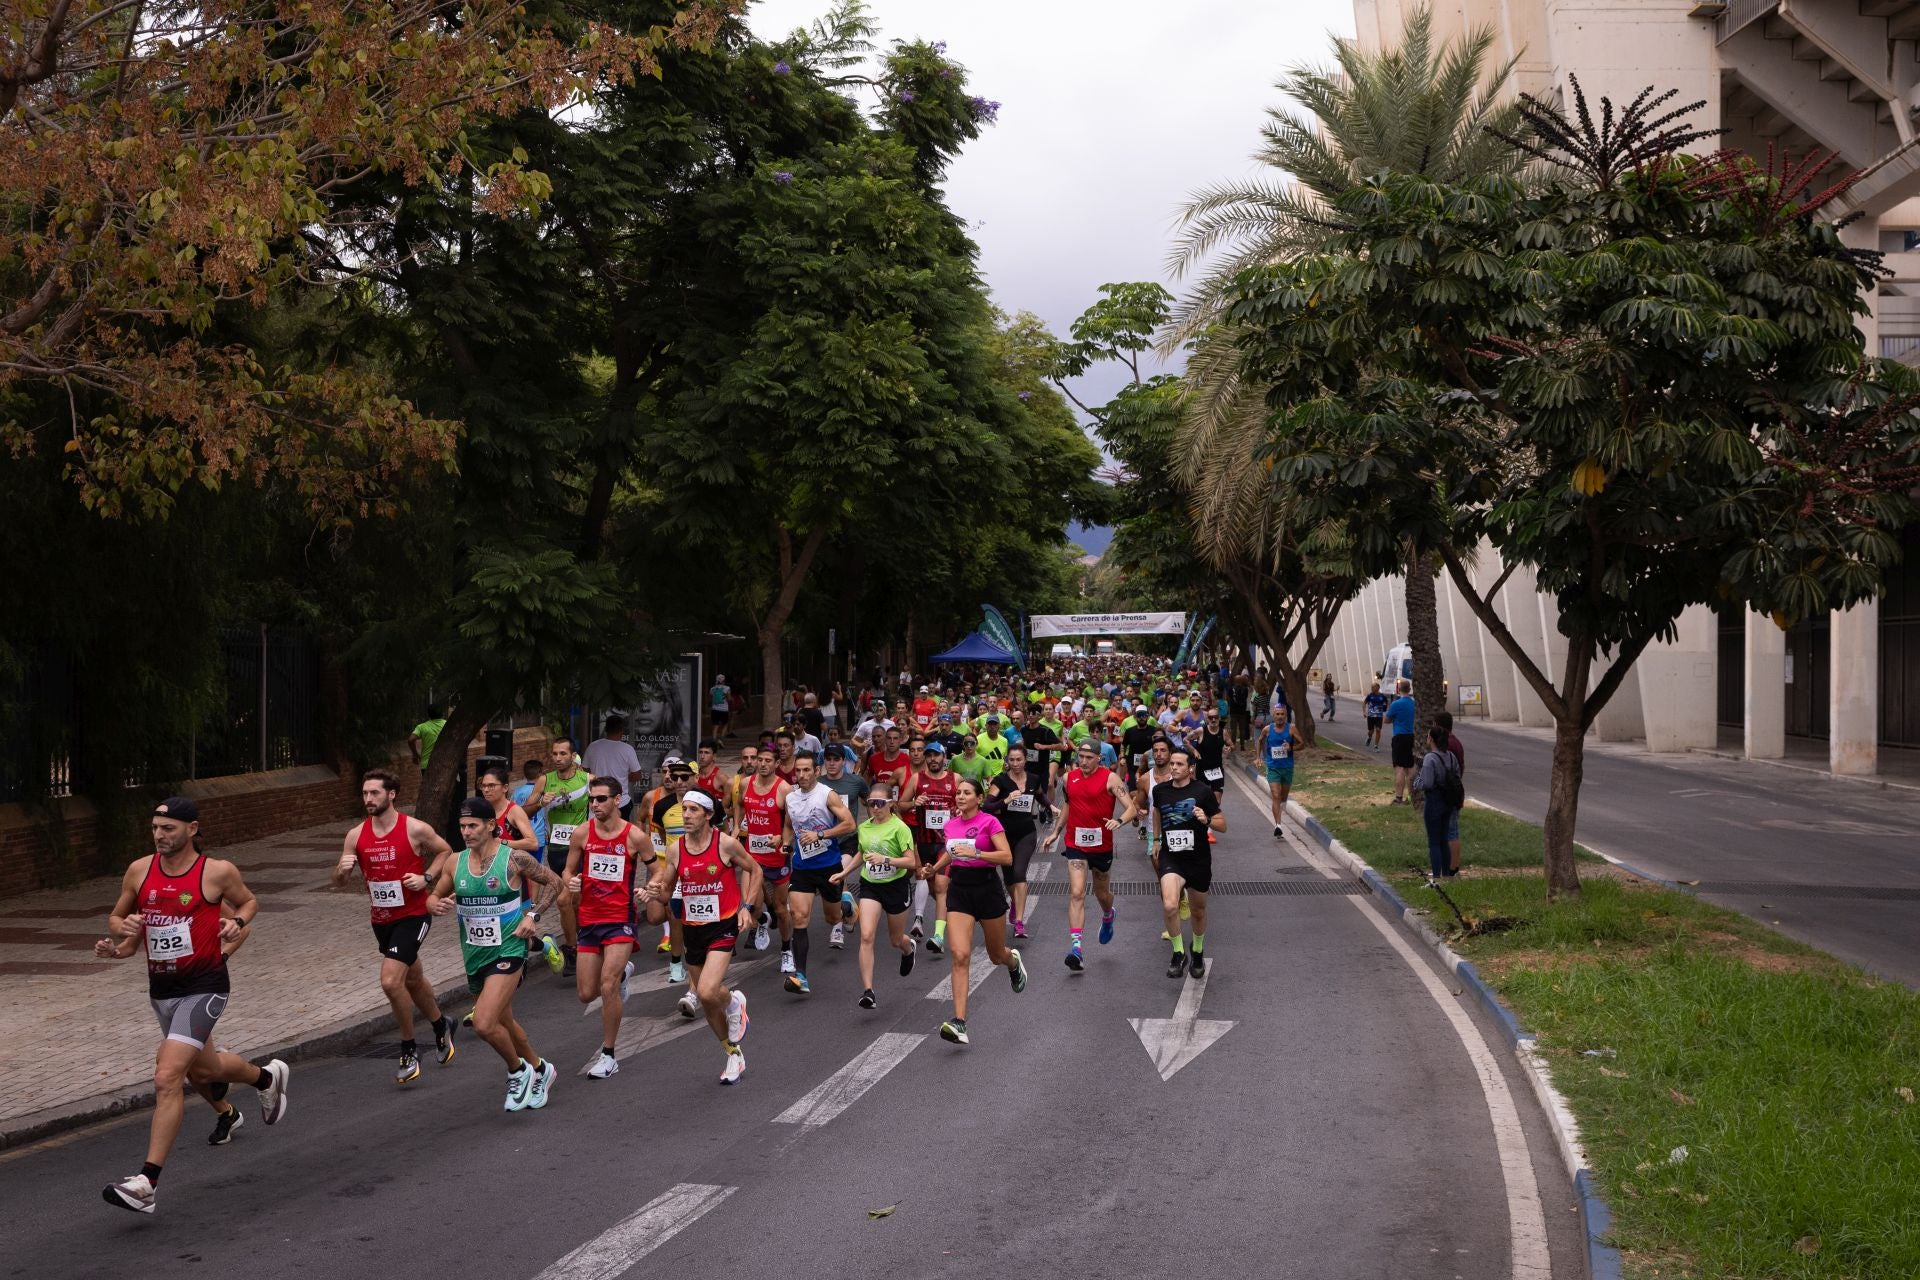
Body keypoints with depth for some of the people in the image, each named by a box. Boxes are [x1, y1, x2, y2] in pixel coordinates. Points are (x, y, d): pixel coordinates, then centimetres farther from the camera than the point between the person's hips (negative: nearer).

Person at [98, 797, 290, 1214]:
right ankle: (267, 1077, 56)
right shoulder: (140, 871, 1)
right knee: (202, 1070, 24)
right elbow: (115, 917, 13)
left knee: (167, 1077, -19)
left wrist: (238, 922, -12)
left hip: (204, 987, -6)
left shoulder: (218, 872, -10)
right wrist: (120, 932, -9)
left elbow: (249, 901, 9)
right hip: (161, 988, 6)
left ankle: (147, 1183, -17)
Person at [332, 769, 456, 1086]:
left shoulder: (415, 829, -13)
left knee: (391, 981, -19)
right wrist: (342, 870, -20)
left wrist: (426, 878, -13)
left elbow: (445, 851, 2)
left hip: (413, 915, -6)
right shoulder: (356, 836, -2)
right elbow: (339, 883, 3)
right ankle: (440, 1026, 47)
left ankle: (409, 1050, -1)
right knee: (413, 980, 21)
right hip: (381, 919, 6)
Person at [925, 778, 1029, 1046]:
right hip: (958, 890, 3)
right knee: (960, 955, -14)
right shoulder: (951, 824, 6)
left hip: (987, 888, -3)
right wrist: (933, 870, 23)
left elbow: (1007, 857, -18)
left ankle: (1014, 961, 55)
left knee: (997, 955, 15)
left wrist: (975, 853, -25)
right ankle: (959, 1022, -19)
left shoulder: (989, 822, -9)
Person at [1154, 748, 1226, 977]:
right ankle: (1178, 954, -5)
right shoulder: (1160, 790, 0)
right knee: (1169, 906, -24)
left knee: (1198, 910, 17)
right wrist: (1156, 838, 26)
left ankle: (1197, 952, 44)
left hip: (1198, 858, 0)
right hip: (1171, 858, 0)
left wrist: (1207, 820, -23)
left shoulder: (1203, 791, -8)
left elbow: (1222, 825, -4)